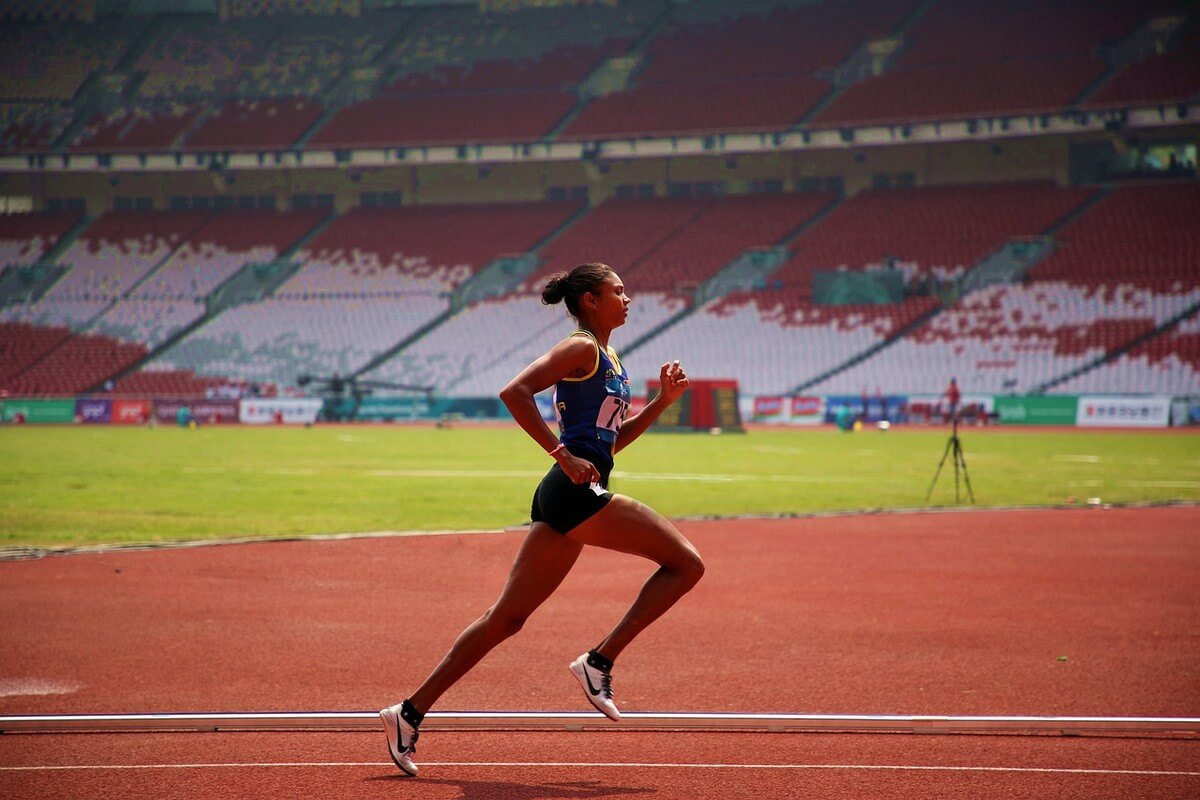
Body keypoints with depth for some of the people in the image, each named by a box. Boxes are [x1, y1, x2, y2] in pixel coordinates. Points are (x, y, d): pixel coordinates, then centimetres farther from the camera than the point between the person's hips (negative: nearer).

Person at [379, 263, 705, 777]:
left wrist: (663, 401, 18)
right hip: (576, 492, -10)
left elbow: (612, 441, 28)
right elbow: (514, 391, -18)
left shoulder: (607, 359, 23)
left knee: (507, 618, 9)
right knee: (685, 563, -9)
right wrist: (563, 455, -19)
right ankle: (599, 661, -9)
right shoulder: (581, 349, -6)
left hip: (565, 500, 10)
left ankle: (411, 712, 9)